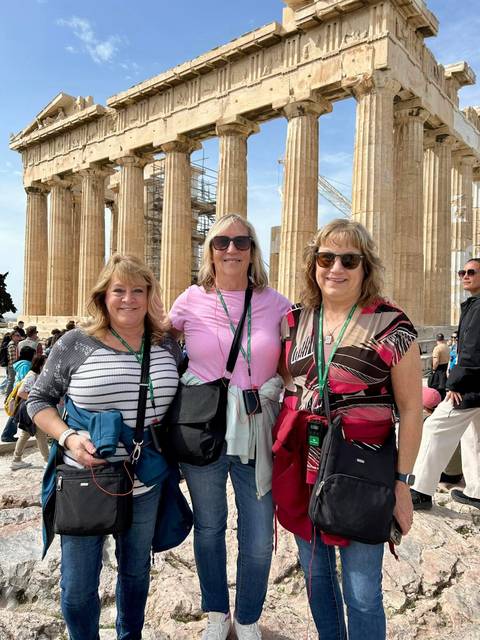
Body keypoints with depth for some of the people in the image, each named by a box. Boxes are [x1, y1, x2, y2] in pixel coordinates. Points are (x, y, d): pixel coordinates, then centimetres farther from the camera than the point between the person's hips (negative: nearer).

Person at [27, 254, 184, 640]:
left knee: (136, 572, 23)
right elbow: (38, 400, -3)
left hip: (146, 485, 3)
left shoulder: (168, 346, -1)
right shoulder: (75, 344, -10)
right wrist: (67, 437, -17)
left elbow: (178, 404, 13)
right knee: (78, 586, 12)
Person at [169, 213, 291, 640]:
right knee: (209, 527, 18)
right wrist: (192, 385, 1)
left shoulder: (276, 305, -1)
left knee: (258, 540, 8)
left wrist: (266, 392, -7)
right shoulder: (191, 301, -1)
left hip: (256, 436, 0)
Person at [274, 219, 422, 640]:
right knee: (314, 573, 21)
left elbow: (411, 409, -6)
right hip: (301, 466, 5)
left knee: (362, 591, 7)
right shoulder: (295, 320, 3)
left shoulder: (392, 327, -9)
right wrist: (280, 454, 9)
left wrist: (402, 482, -6)